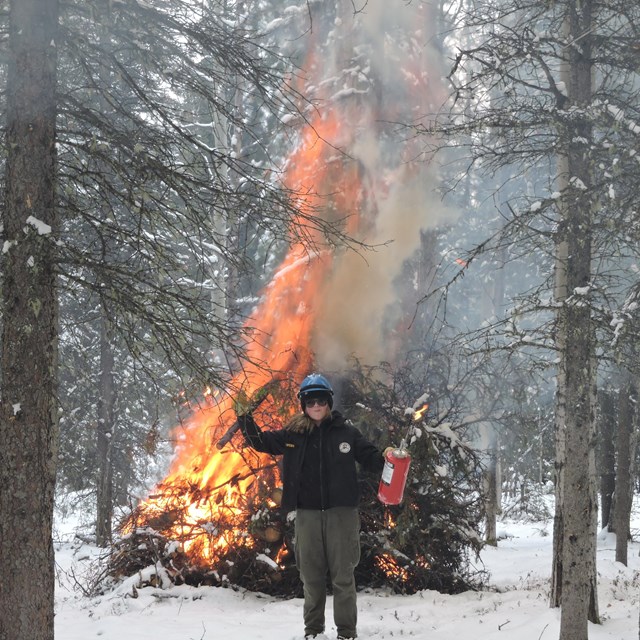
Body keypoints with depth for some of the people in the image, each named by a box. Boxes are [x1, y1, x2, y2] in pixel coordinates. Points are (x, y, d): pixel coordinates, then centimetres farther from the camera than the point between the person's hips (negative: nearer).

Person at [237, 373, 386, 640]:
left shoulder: (346, 432, 0)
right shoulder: (293, 433, 4)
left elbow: (371, 457, 5)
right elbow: (263, 442, 10)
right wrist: (247, 423, -8)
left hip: (341, 512, -2)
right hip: (307, 513, 2)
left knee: (342, 575, 1)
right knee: (311, 575, 11)